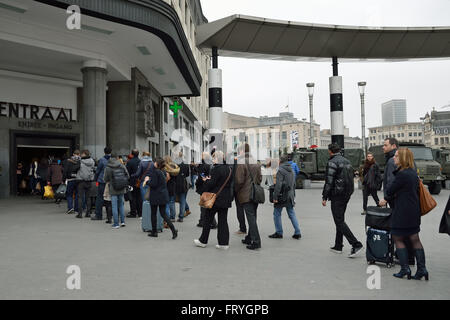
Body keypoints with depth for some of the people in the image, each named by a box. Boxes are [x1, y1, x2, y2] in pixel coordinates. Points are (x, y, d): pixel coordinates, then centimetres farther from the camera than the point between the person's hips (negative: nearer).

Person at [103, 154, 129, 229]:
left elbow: (105, 179, -1)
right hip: (122, 189, 3)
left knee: (114, 206, 4)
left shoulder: (107, 168, -8)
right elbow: (128, 176, 2)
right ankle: (122, 221, 16)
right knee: (121, 205, 17)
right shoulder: (122, 166, -3)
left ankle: (116, 224, 6)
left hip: (113, 190, -3)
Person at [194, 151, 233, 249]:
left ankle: (203, 241, 19)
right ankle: (224, 243, 10)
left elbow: (211, 184, -19)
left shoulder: (216, 169, -16)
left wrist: (206, 180, 3)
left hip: (215, 198, -6)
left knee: (208, 219, 8)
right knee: (223, 220, 10)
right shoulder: (229, 169, 6)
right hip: (226, 199, 6)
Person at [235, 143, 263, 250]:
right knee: (252, 217, 14)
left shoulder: (241, 164, -12)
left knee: (251, 218, -6)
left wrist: (235, 190, 0)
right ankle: (249, 238, 25)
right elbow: (260, 178, 15)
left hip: (246, 195, -7)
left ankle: (256, 241, -7)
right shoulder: (256, 163, 11)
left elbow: (239, 180, -15)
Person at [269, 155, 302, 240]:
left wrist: (275, 197, -19)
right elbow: (294, 184, 19)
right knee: (292, 214, 11)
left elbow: (278, 185, -20)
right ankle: (297, 233, 10)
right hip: (290, 196, 8)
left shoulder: (281, 171, -13)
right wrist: (293, 196, 24)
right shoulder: (292, 171, 13)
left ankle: (279, 233, 9)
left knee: (277, 214, 5)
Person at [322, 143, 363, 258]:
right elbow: (351, 179, 18)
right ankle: (338, 246, 23)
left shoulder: (332, 162, -13)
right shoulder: (347, 161, 14)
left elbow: (329, 182, -17)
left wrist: (325, 197, -12)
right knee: (340, 220, 16)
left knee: (339, 221, -6)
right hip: (347, 195, 9)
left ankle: (356, 245, -11)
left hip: (337, 195, -9)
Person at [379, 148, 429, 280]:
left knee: (398, 239, 5)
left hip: (402, 213, -8)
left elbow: (389, 191, -16)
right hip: (414, 211, 8)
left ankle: (405, 268, 7)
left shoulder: (402, 174, -21)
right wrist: (388, 199, 13)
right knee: (415, 239, 11)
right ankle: (421, 269, 13)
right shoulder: (413, 172, 8)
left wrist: (389, 197, 6)